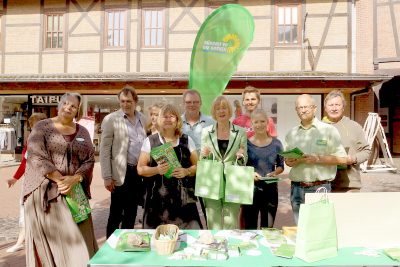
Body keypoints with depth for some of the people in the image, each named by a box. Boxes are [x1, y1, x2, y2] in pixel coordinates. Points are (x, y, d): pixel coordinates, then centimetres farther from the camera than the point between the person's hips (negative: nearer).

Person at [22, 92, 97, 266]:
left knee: (76, 237, 4)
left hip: (74, 190, 3)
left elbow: (89, 160, 3)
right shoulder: (42, 127, 0)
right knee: (48, 238, 3)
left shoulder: (82, 132, 9)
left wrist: (74, 179, -15)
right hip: (46, 190, -2)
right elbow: (36, 156, -11)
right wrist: (59, 179, -19)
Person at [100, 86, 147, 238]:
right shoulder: (111, 119, -6)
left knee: (131, 213, 16)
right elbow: (105, 150, -8)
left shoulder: (142, 118, 9)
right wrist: (107, 177, -11)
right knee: (116, 214, 5)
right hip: (121, 173, -5)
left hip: (139, 172, 5)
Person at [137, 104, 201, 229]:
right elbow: (140, 169, 4)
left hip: (183, 196, 1)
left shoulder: (187, 140, 9)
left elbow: (197, 165, 11)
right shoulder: (150, 141, 4)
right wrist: (157, 170, -13)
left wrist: (186, 171, -9)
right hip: (158, 197, -1)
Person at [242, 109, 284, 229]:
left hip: (270, 189, 1)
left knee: (268, 227, 11)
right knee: (250, 226, 7)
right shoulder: (246, 143, -1)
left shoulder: (276, 143, 3)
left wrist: (274, 173, -10)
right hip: (251, 188, -1)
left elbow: (281, 166, 10)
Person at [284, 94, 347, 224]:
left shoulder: (329, 130, 0)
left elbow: (342, 158, -5)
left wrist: (317, 159, -15)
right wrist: (290, 161, -6)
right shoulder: (291, 133, 12)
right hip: (297, 188, 4)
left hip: (320, 188, -3)